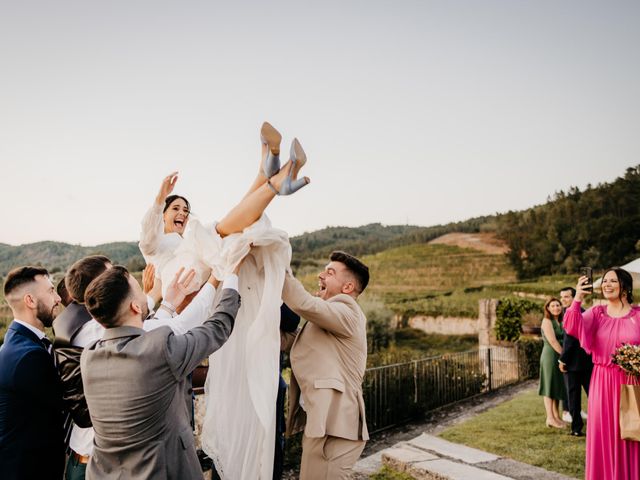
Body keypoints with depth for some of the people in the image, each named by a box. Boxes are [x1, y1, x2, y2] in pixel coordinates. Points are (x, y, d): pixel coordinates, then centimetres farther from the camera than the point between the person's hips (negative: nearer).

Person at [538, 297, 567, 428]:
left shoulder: (560, 321, 16)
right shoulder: (547, 321, -9)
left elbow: (563, 340, 11)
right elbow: (552, 340, -16)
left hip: (560, 357, 8)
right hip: (550, 355, -8)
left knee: (558, 386, 11)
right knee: (550, 386, -4)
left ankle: (557, 417, 19)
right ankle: (550, 418, -1)